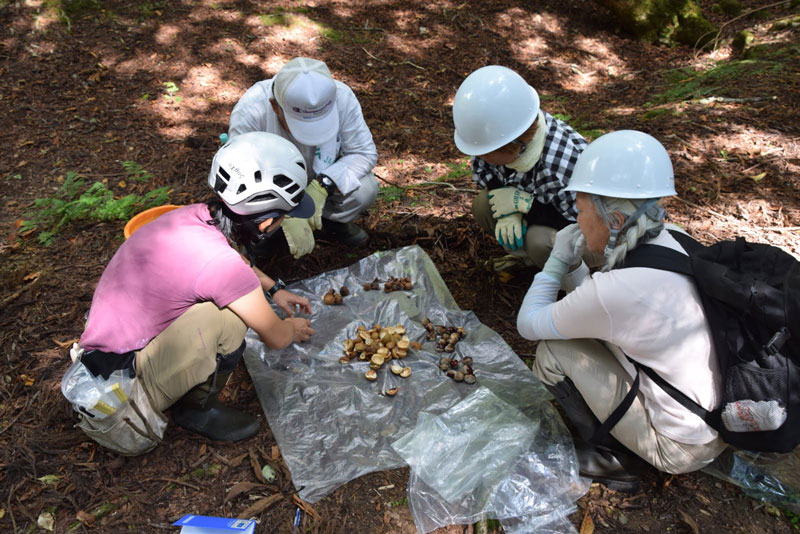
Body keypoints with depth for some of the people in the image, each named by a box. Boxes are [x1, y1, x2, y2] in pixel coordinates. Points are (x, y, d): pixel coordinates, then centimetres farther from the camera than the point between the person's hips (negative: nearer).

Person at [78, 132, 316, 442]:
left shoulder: (196, 216, -7)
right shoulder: (221, 264, -31)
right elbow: (275, 338, -13)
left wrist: (275, 289, 21)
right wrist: (292, 329, 8)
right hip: (121, 378, -8)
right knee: (230, 316, -24)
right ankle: (197, 409, 1)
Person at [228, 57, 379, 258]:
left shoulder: (341, 97, -29)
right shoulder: (250, 111, -35)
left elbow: (364, 152, -20)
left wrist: (323, 186, -36)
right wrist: (286, 215, -44)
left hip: (320, 177, 2)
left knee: (365, 189, -27)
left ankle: (332, 219, 6)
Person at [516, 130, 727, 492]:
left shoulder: (614, 291, -31)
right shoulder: (671, 245, -7)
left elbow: (528, 324, -14)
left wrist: (559, 260, -8)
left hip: (683, 447, -8)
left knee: (552, 353, -10)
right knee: (593, 326, 11)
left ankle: (611, 458, 8)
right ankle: (620, 442, 16)